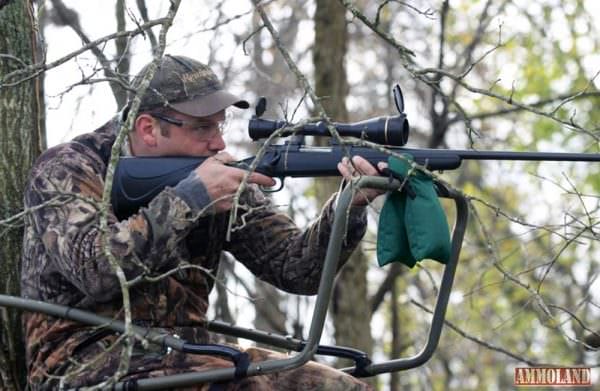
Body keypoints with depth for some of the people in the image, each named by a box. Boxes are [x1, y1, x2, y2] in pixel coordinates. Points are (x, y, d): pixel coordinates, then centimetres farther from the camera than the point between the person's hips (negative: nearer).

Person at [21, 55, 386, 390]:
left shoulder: (219, 183, 8)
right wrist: (189, 197, -23)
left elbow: (295, 267, 2)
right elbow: (94, 270, -23)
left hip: (184, 361, 6)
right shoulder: (66, 172, -5)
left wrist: (350, 207, -17)